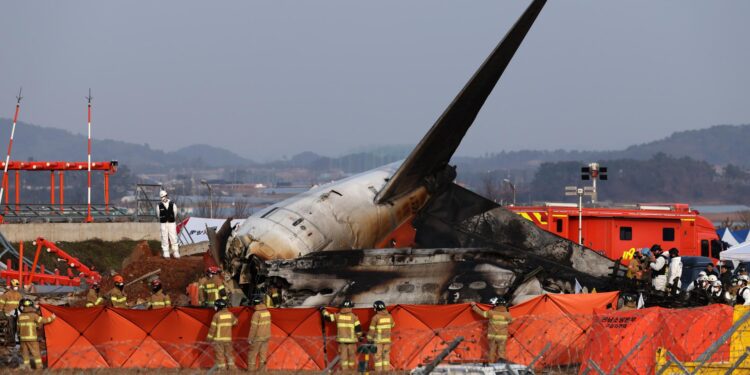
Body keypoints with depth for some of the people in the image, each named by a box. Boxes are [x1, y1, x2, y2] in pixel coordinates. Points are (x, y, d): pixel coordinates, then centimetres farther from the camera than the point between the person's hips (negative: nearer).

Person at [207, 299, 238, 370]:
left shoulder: (217, 315, -13)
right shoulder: (230, 314, 2)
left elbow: (213, 327, -11)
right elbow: (235, 322, 20)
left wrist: (209, 337, -4)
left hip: (219, 338, -5)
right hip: (228, 338, 5)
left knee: (220, 354, 2)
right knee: (229, 353, 16)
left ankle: (222, 369, 1)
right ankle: (232, 367, 16)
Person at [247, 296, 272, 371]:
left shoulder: (256, 314, -22)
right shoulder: (267, 312, 1)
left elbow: (253, 327, -20)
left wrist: (250, 339, -14)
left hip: (258, 337, -7)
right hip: (266, 336, 7)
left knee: (252, 353, 4)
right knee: (263, 354, 12)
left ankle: (251, 369, 4)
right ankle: (262, 369, 14)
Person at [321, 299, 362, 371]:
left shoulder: (338, 316, 0)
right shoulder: (353, 317, -6)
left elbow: (328, 317, 8)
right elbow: (358, 328, -6)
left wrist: (323, 310, 26)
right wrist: (359, 336, 11)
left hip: (342, 340, 2)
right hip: (351, 339, -2)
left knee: (343, 355, 3)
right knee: (351, 355, 7)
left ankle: (344, 370, 0)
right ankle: (351, 369, 10)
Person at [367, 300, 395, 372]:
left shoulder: (375, 317, -14)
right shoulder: (389, 316, 1)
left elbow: (372, 330, -12)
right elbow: (392, 325, 21)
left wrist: (369, 339, -3)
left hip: (378, 339, -5)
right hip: (387, 339, 5)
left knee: (377, 356, -1)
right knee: (386, 355, 10)